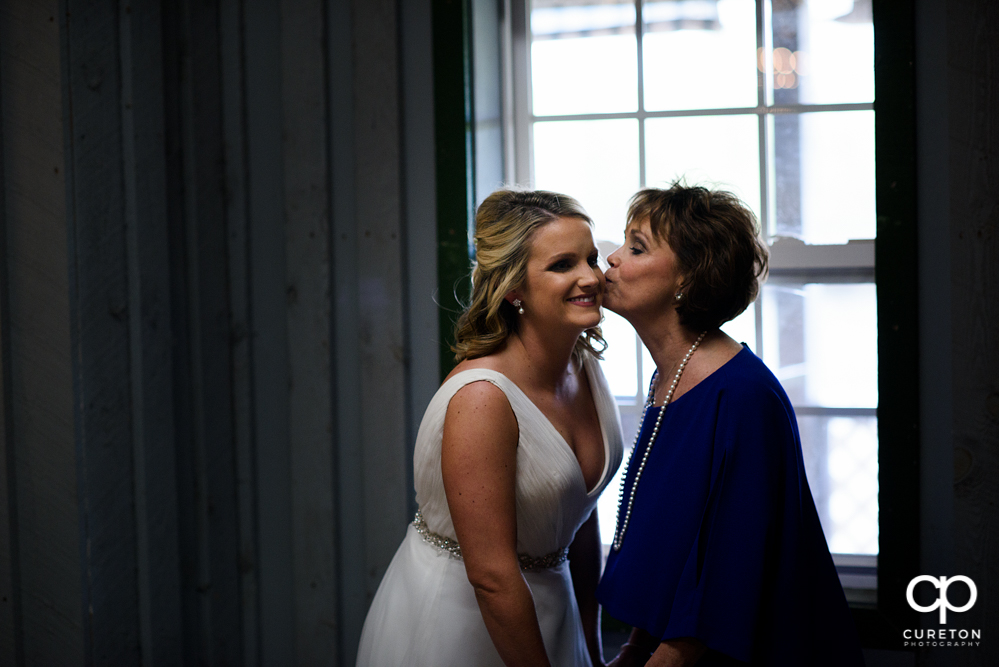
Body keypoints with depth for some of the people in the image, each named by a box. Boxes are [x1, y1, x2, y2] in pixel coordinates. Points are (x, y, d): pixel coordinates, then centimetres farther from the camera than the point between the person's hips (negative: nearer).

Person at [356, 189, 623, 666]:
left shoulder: (585, 369, -3)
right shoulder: (481, 398, -27)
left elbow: (581, 522, 6)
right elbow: (491, 574, -26)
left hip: (548, 605, 7)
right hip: (453, 624, -7)